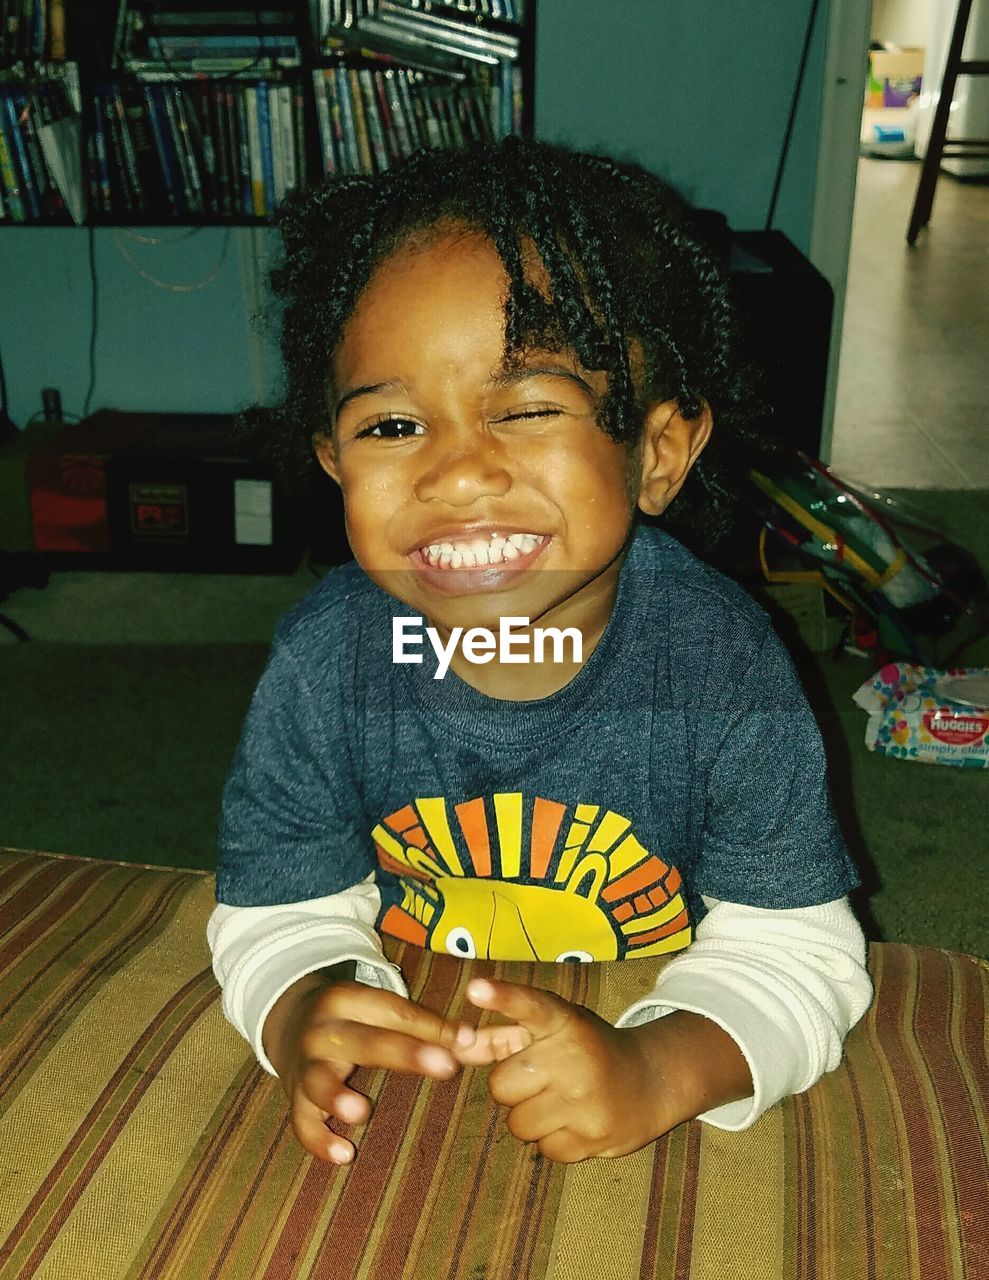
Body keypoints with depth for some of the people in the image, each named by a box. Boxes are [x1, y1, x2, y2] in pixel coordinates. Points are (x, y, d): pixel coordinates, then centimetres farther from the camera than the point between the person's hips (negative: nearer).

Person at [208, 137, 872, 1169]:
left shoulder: (724, 665, -20)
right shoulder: (322, 661, -16)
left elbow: (794, 950, -15)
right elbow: (282, 912, -6)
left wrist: (659, 1070, -33)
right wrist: (301, 1017, -28)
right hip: (403, 1073, 1)